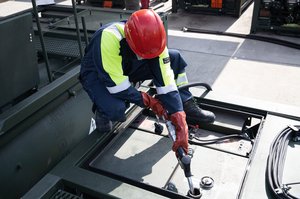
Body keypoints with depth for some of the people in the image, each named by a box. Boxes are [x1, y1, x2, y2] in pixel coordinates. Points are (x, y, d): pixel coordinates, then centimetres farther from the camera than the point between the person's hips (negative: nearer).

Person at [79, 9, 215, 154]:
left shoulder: (154, 40, -24)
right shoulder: (109, 38, -39)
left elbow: (166, 83, -25)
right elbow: (116, 86, -35)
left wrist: (181, 127, -30)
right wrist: (148, 101, -23)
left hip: (128, 68, 4)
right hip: (97, 73, -4)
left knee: (174, 58, -12)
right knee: (115, 109, -37)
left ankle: (187, 107, 0)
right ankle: (102, 110, 1)